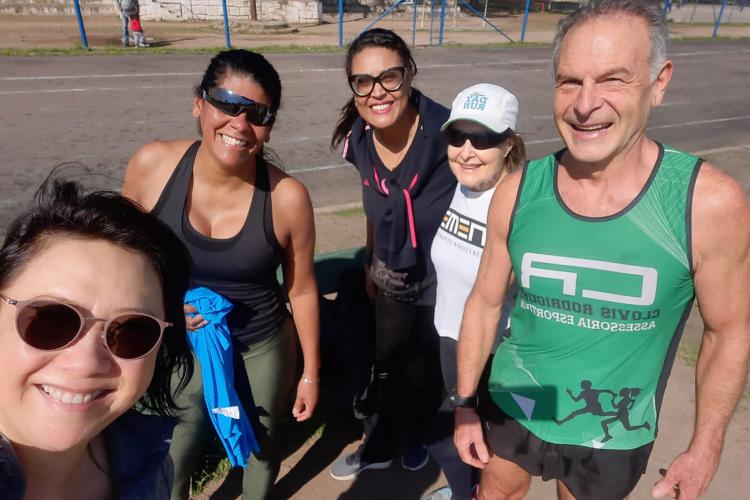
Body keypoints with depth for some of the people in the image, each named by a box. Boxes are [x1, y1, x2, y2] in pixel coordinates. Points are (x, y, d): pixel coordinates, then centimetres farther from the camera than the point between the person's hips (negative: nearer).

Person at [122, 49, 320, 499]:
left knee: (262, 443, 23)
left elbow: (302, 290, -9)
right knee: (172, 461, 18)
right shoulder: (152, 165, -16)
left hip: (263, 348, 0)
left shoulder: (287, 196, -22)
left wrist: (311, 373, 0)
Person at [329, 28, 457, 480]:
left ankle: (418, 436, 53)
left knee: (433, 368, 21)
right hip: (393, 280, 4)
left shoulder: (447, 132, -29)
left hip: (442, 282, -3)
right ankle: (381, 446, 48)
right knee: (387, 368, 21)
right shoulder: (360, 139, -12)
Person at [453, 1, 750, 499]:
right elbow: (485, 304, -6)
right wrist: (465, 405, 0)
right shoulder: (518, 192, -17)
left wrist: (706, 446, -2)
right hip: (508, 407, 2)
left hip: (612, 436, -1)